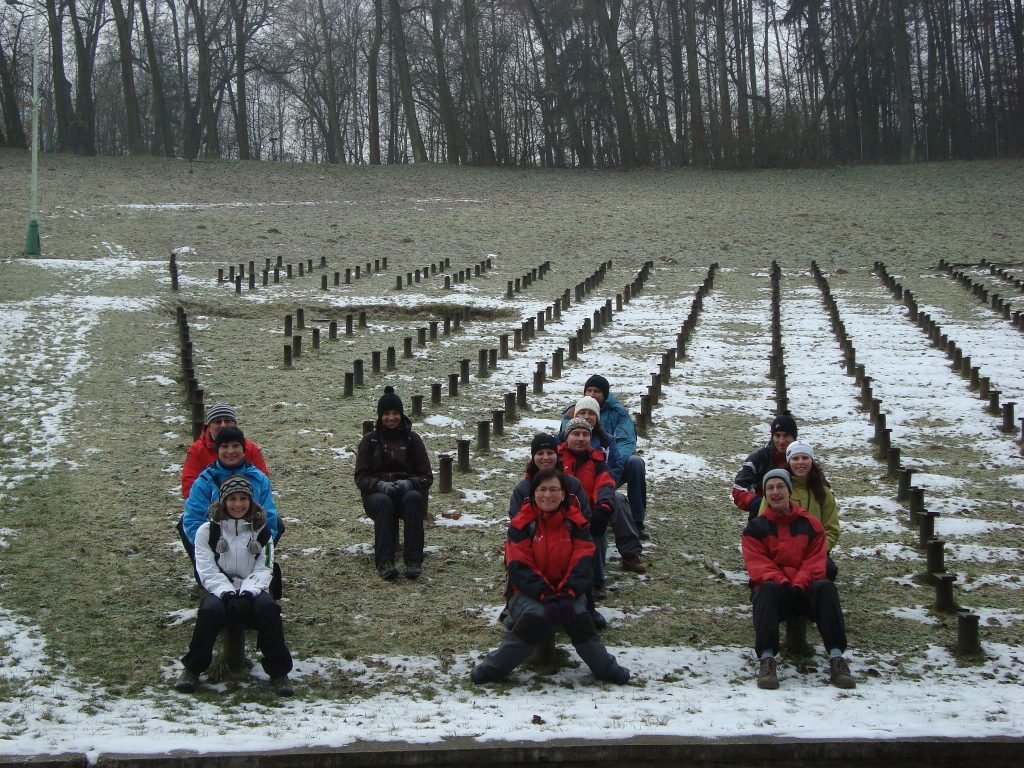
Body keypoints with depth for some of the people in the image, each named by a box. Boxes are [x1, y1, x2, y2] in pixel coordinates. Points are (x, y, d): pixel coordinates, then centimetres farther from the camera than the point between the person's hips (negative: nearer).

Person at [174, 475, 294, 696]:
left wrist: (247, 592, -19)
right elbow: (207, 571, -3)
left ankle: (278, 672, -24)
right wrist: (227, 592, -21)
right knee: (210, 609, -36)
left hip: (251, 592, 1)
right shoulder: (208, 531, 6)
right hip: (219, 590, -1)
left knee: (268, 607, -34)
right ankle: (192, 669, -17)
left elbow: (264, 570, 2)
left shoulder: (261, 531, 11)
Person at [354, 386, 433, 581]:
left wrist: (409, 483, -18)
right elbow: (361, 477, 3)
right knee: (384, 502, -38)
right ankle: (384, 562, -46)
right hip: (377, 493, 0)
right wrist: (380, 484, -19)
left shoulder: (412, 439, 9)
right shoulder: (370, 440, 8)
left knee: (414, 498, -36)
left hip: (407, 491, 0)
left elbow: (426, 477, 5)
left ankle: (414, 561, -43)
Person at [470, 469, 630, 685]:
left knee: (579, 617, -31)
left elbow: (583, 562, -6)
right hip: (529, 592, -2)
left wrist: (568, 594, -23)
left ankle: (606, 668, -14)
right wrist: (545, 596, -23)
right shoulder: (522, 523, -4)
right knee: (535, 617, -35)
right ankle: (492, 668, -23)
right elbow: (519, 567, -11)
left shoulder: (575, 523, 3)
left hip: (568, 592, 2)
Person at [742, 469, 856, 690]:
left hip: (804, 590, 1)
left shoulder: (810, 525, 13)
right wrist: (779, 581, -22)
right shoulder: (755, 528, 10)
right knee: (768, 589, -37)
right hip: (774, 591, -1)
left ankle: (836, 658, -40)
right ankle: (766, 659, -47)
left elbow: (815, 561, 2)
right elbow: (756, 563, -3)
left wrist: (800, 583, -18)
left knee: (825, 587, -32)